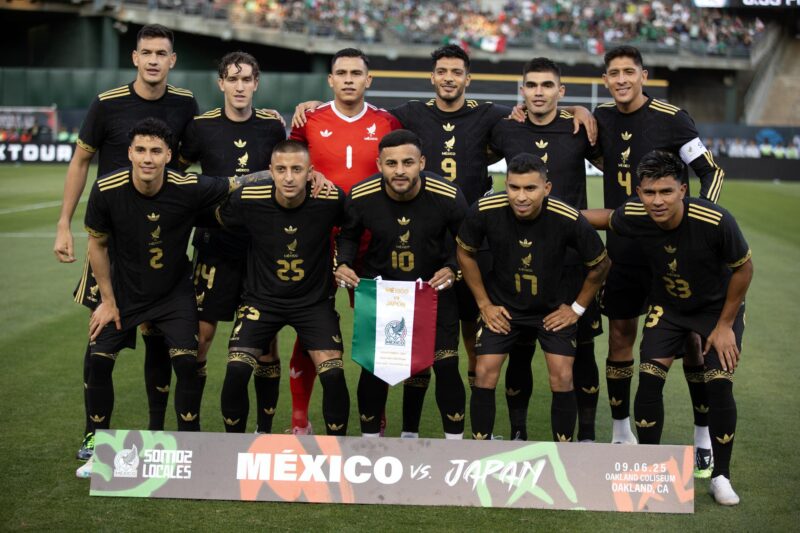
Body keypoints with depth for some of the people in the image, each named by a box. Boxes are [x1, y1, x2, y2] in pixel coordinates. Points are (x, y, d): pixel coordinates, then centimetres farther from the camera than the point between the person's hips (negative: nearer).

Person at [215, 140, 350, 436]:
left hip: (314, 299, 0)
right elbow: (217, 219, 6)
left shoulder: (331, 200, -17)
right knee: (236, 370, -17)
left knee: (333, 374, -16)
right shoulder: (248, 200, -17)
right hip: (262, 297, 0)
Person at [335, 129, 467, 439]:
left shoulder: (448, 198, -20)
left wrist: (453, 269, -20)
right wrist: (342, 264, -14)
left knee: (446, 367, -8)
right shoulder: (361, 197, -18)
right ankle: (370, 439, 17)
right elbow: (348, 236, 4)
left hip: (435, 286, -1)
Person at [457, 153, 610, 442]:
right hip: (502, 306, 1)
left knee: (562, 378, -8)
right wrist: (484, 304, -3)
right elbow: (465, 253, -3)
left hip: (553, 309, -1)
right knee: (484, 374, -7)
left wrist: (578, 308, -4)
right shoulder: (485, 211, -25)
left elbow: (600, 264, -8)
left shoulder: (569, 220, -28)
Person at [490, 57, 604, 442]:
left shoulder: (579, 130, -1)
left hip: (572, 255, -1)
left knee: (581, 347, 1)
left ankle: (586, 435, 11)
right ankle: (518, 432, 16)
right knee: (519, 349, 4)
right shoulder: (505, 131, 3)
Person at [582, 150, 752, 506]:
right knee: (649, 378, -9)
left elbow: (744, 268, -18)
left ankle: (720, 477, 6)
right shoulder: (632, 217, -26)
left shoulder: (716, 222, -35)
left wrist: (725, 325, -12)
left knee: (719, 384, -14)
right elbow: (605, 217, 0)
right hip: (667, 305, 3)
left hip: (718, 306, -3)